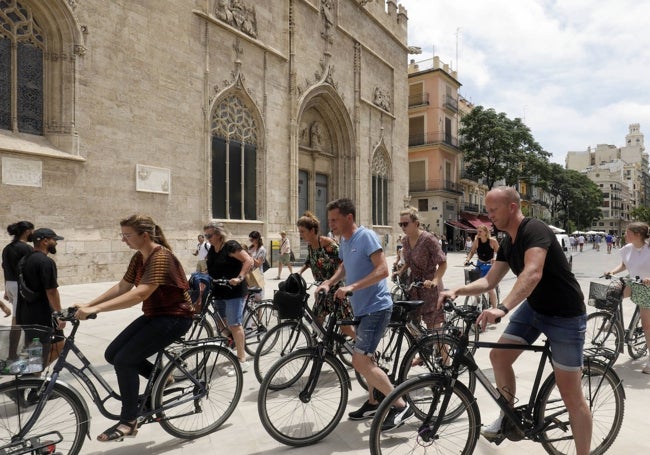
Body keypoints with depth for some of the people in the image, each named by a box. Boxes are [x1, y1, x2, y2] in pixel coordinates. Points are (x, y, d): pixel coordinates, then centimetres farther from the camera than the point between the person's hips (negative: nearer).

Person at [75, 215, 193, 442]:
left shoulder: (160, 257, -24)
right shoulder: (139, 258, 5)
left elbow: (139, 294, -35)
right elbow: (122, 287, 6)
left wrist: (95, 309, -36)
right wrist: (87, 305, -3)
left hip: (174, 317, -9)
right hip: (153, 315, 9)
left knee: (124, 360, -14)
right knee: (112, 354, 4)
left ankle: (128, 422, 3)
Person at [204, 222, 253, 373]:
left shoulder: (230, 246, -13)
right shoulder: (212, 250, 12)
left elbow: (249, 261, -19)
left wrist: (239, 278, -27)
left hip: (234, 292, -9)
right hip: (219, 293, 9)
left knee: (234, 325, -9)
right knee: (223, 325, 13)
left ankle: (242, 361, -2)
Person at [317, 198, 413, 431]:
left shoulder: (366, 236, -17)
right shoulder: (344, 240, 8)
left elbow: (383, 269, -24)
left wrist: (352, 287, -31)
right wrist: (329, 283, 4)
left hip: (376, 307, -9)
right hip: (362, 307, 9)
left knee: (360, 361, -13)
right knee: (366, 359, 19)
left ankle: (401, 405, 0)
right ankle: (373, 403, 37)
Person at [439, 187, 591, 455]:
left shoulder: (535, 230, -23)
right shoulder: (507, 243, 4)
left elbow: (533, 274, -39)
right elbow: (489, 281, 5)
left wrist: (502, 308, -50)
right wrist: (458, 291, -11)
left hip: (565, 316, -8)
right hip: (533, 307, 8)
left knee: (571, 395, -2)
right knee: (499, 355, 1)